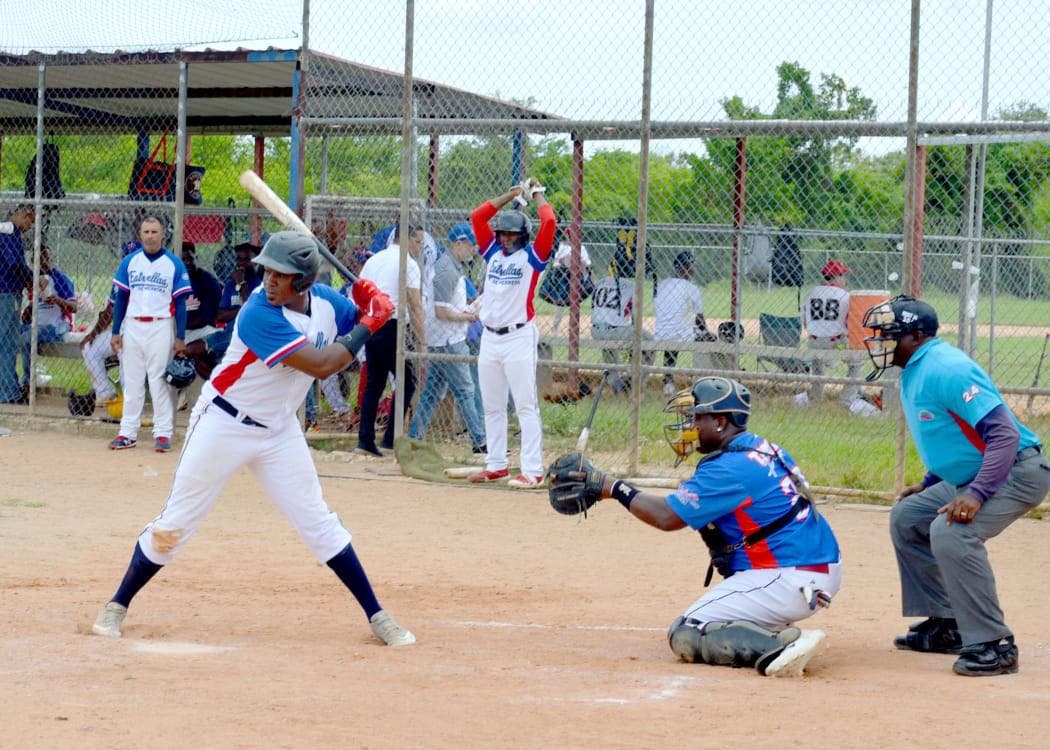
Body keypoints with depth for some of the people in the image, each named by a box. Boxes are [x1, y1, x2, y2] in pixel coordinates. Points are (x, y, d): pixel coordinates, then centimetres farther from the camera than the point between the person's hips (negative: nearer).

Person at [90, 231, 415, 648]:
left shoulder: (325, 302, -6)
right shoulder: (259, 314, -26)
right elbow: (320, 365, -29)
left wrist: (371, 306, -17)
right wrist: (366, 326, -20)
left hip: (279, 431, 5)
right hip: (224, 425, -5)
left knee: (319, 523, 4)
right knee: (175, 522, 1)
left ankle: (377, 616, 8)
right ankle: (117, 606, 15)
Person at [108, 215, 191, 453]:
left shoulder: (174, 264, -1)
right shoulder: (130, 261, 7)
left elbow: (180, 303, -1)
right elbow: (121, 298, 9)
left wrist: (180, 337, -6)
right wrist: (115, 332, 4)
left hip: (160, 328, -3)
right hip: (132, 326, 3)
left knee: (159, 381, -3)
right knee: (131, 381, 7)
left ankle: (163, 433, 2)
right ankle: (128, 433, 12)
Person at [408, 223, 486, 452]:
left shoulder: (454, 267, 14)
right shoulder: (447, 270, -18)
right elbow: (441, 312, -22)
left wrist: (466, 310, 10)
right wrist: (466, 317, -10)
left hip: (441, 341, 10)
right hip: (448, 341, -10)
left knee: (432, 391, 11)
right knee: (465, 390, -5)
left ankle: (414, 438, 13)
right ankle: (480, 441, -1)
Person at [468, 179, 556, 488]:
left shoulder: (532, 256, -1)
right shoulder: (493, 252, 13)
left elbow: (549, 222, -14)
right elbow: (478, 217, 10)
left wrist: (536, 194, 2)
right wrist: (512, 194, 10)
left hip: (519, 337, -6)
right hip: (490, 337, 6)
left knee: (526, 406, -8)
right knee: (492, 407, 11)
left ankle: (533, 470, -10)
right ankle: (496, 465, 20)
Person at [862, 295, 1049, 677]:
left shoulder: (944, 369, -23)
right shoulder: (914, 372, 9)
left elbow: (1004, 434, -30)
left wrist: (976, 494, -37)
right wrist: (928, 486, 23)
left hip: (1017, 470, -12)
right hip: (968, 478, 12)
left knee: (951, 533, -30)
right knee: (907, 517, 18)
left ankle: (994, 645, -23)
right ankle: (945, 626, 22)